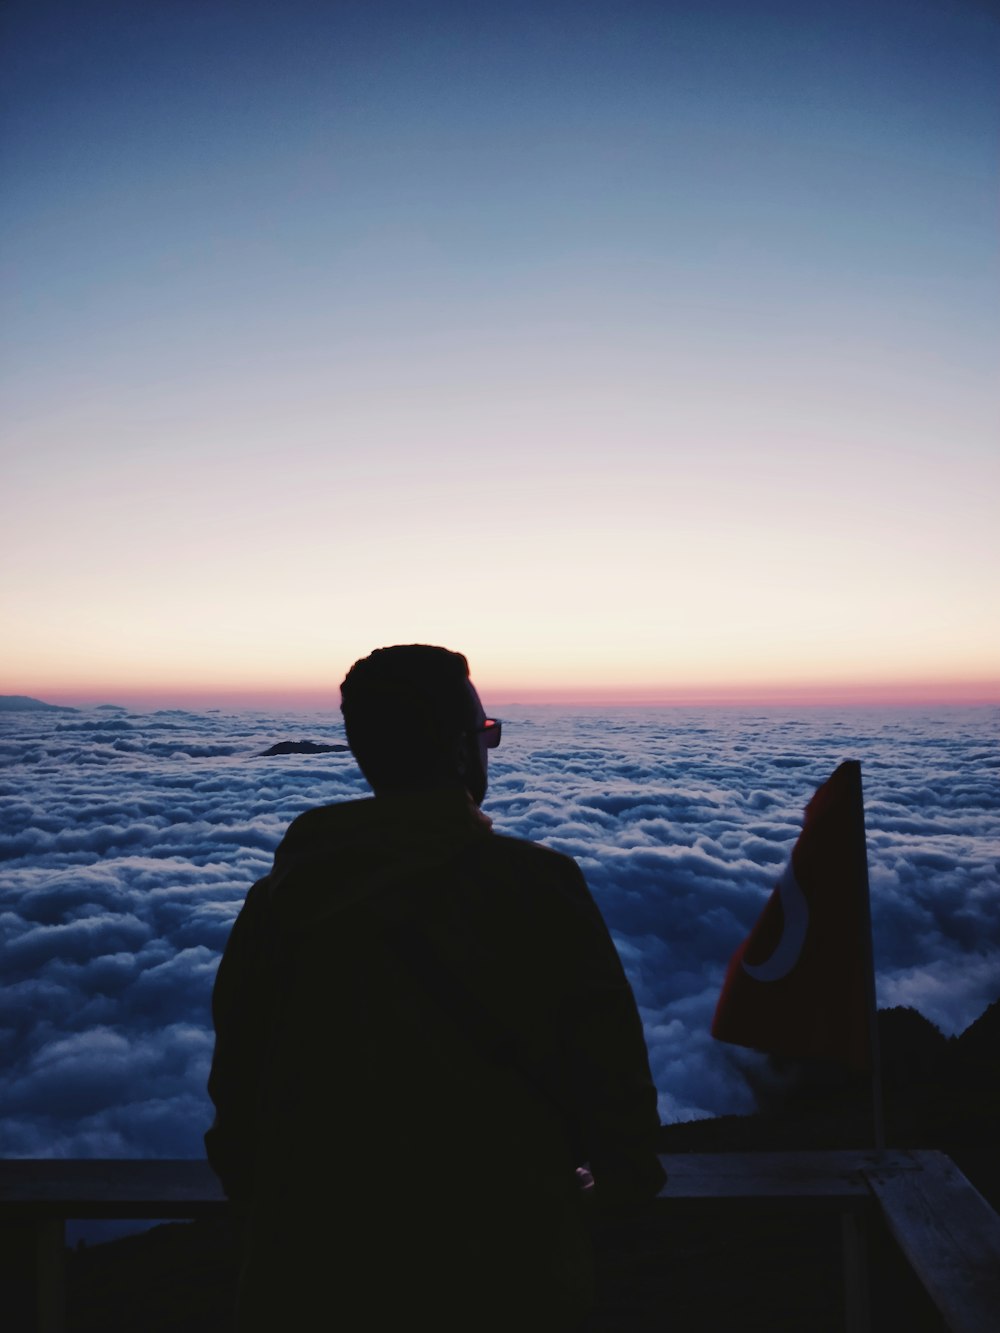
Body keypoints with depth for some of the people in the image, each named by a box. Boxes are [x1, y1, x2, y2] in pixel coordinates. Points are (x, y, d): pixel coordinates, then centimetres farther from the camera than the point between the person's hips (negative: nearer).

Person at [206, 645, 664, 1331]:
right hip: (506, 1270, -2)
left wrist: (260, 1197, 19)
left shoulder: (282, 892, -5)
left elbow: (238, 1072, 1)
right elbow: (608, 1058, -10)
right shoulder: (539, 882, -15)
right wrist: (624, 1178, 9)